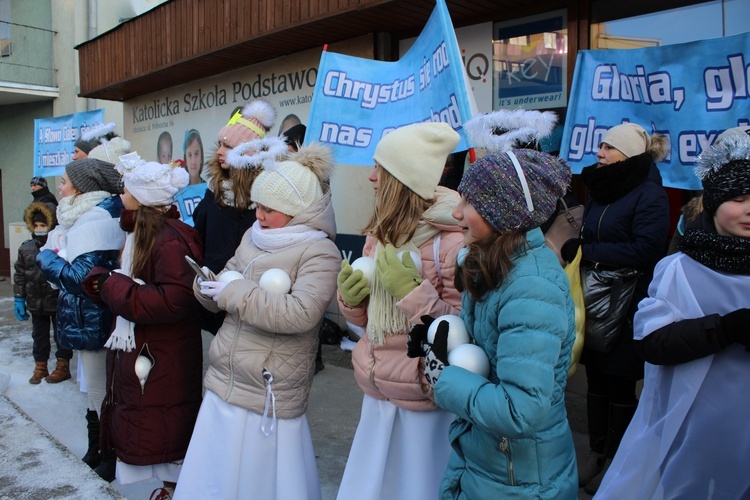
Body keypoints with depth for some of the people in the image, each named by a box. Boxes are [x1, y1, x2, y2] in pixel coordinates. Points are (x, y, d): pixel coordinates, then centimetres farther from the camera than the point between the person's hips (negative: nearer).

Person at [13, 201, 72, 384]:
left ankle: (63, 367, 23)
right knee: (39, 335, 17)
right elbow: (19, 275, 7)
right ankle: (40, 367, 31)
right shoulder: (26, 248, 1)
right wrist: (19, 299, 6)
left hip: (59, 302, -5)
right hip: (36, 303, 6)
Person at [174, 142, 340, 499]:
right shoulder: (254, 237, 9)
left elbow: (301, 313, -27)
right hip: (224, 384, 7)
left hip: (269, 400, -7)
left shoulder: (319, 253, -14)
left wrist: (234, 293, -21)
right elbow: (228, 281, 18)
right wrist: (208, 286, -6)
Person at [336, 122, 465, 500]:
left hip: (424, 402, -7)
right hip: (377, 393, 7)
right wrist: (351, 297, -7)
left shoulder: (453, 241, -19)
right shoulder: (380, 234, 6)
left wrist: (410, 290, -26)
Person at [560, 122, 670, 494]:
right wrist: (574, 247, -4)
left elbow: (644, 250, -21)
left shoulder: (649, 195, -12)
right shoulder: (599, 190, 13)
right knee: (596, 379, 13)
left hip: (627, 307, -7)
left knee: (619, 386, 5)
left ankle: (616, 460, 22)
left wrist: (586, 251, -19)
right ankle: (596, 451, 28)